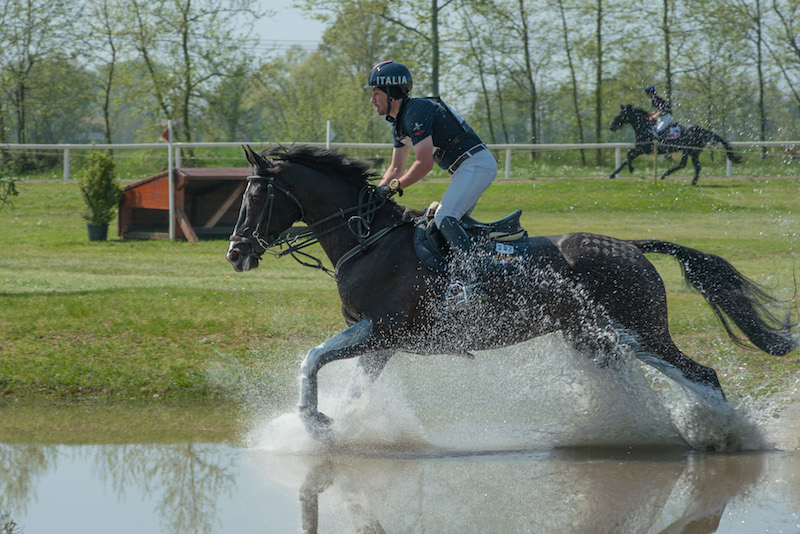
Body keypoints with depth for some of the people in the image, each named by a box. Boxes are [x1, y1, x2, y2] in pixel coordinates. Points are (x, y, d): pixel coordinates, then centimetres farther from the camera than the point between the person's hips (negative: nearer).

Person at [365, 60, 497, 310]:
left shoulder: (416, 112, -16)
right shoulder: (399, 121, 17)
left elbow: (424, 164, -22)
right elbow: (396, 168, 24)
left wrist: (394, 187, -15)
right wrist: (377, 192, 11)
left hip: (477, 164, -11)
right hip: (464, 169, 11)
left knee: (445, 219, -23)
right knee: (450, 224, 11)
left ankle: (468, 283, -36)